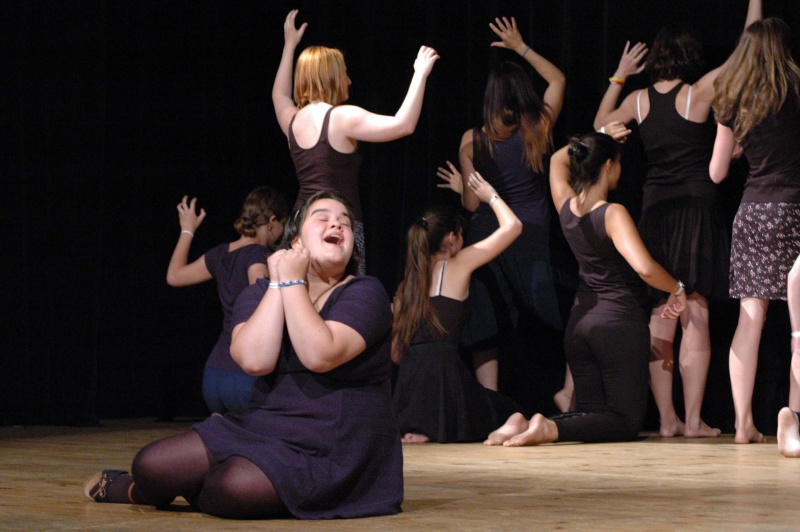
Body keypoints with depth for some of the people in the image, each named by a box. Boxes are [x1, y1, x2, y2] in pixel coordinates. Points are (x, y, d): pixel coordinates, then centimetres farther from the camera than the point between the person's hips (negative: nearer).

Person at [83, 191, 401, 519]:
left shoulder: (364, 294, -6)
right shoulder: (261, 294, 6)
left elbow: (320, 355, -26)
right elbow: (255, 360, -15)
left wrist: (293, 282, -15)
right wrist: (277, 284, -11)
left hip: (335, 452, -5)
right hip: (265, 428, 5)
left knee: (234, 487, -31)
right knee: (151, 465, -11)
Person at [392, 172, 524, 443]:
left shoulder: (407, 284, 18)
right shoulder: (457, 266, 3)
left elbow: (396, 351, 15)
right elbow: (512, 226, 7)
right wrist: (490, 196, 22)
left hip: (408, 380, 6)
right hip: (443, 371, -6)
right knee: (511, 415, 15)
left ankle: (419, 431, 2)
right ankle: (431, 431, -3)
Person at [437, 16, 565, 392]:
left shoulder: (472, 140, -2)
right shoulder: (539, 128, -2)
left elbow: (473, 204, 1)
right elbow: (558, 80, 17)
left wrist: (461, 187, 22)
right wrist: (521, 48, 24)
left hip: (485, 237, 1)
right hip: (532, 240, -1)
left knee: (484, 334, 7)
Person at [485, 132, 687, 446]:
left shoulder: (566, 206, 4)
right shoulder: (613, 214, -15)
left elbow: (558, 160, 26)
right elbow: (644, 267, -28)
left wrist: (597, 140, 28)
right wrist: (676, 289, -11)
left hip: (579, 321, 7)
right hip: (620, 320, -7)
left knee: (591, 412, 13)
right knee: (626, 422, -2)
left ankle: (524, 424, -13)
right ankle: (551, 429, -26)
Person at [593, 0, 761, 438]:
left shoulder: (639, 100, 6)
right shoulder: (700, 91, -5)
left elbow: (601, 124, 25)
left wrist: (619, 76, 31)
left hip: (654, 209, 4)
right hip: (696, 207, -4)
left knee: (660, 320, 6)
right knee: (695, 317, -4)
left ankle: (666, 419, 5)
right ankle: (693, 420, -6)